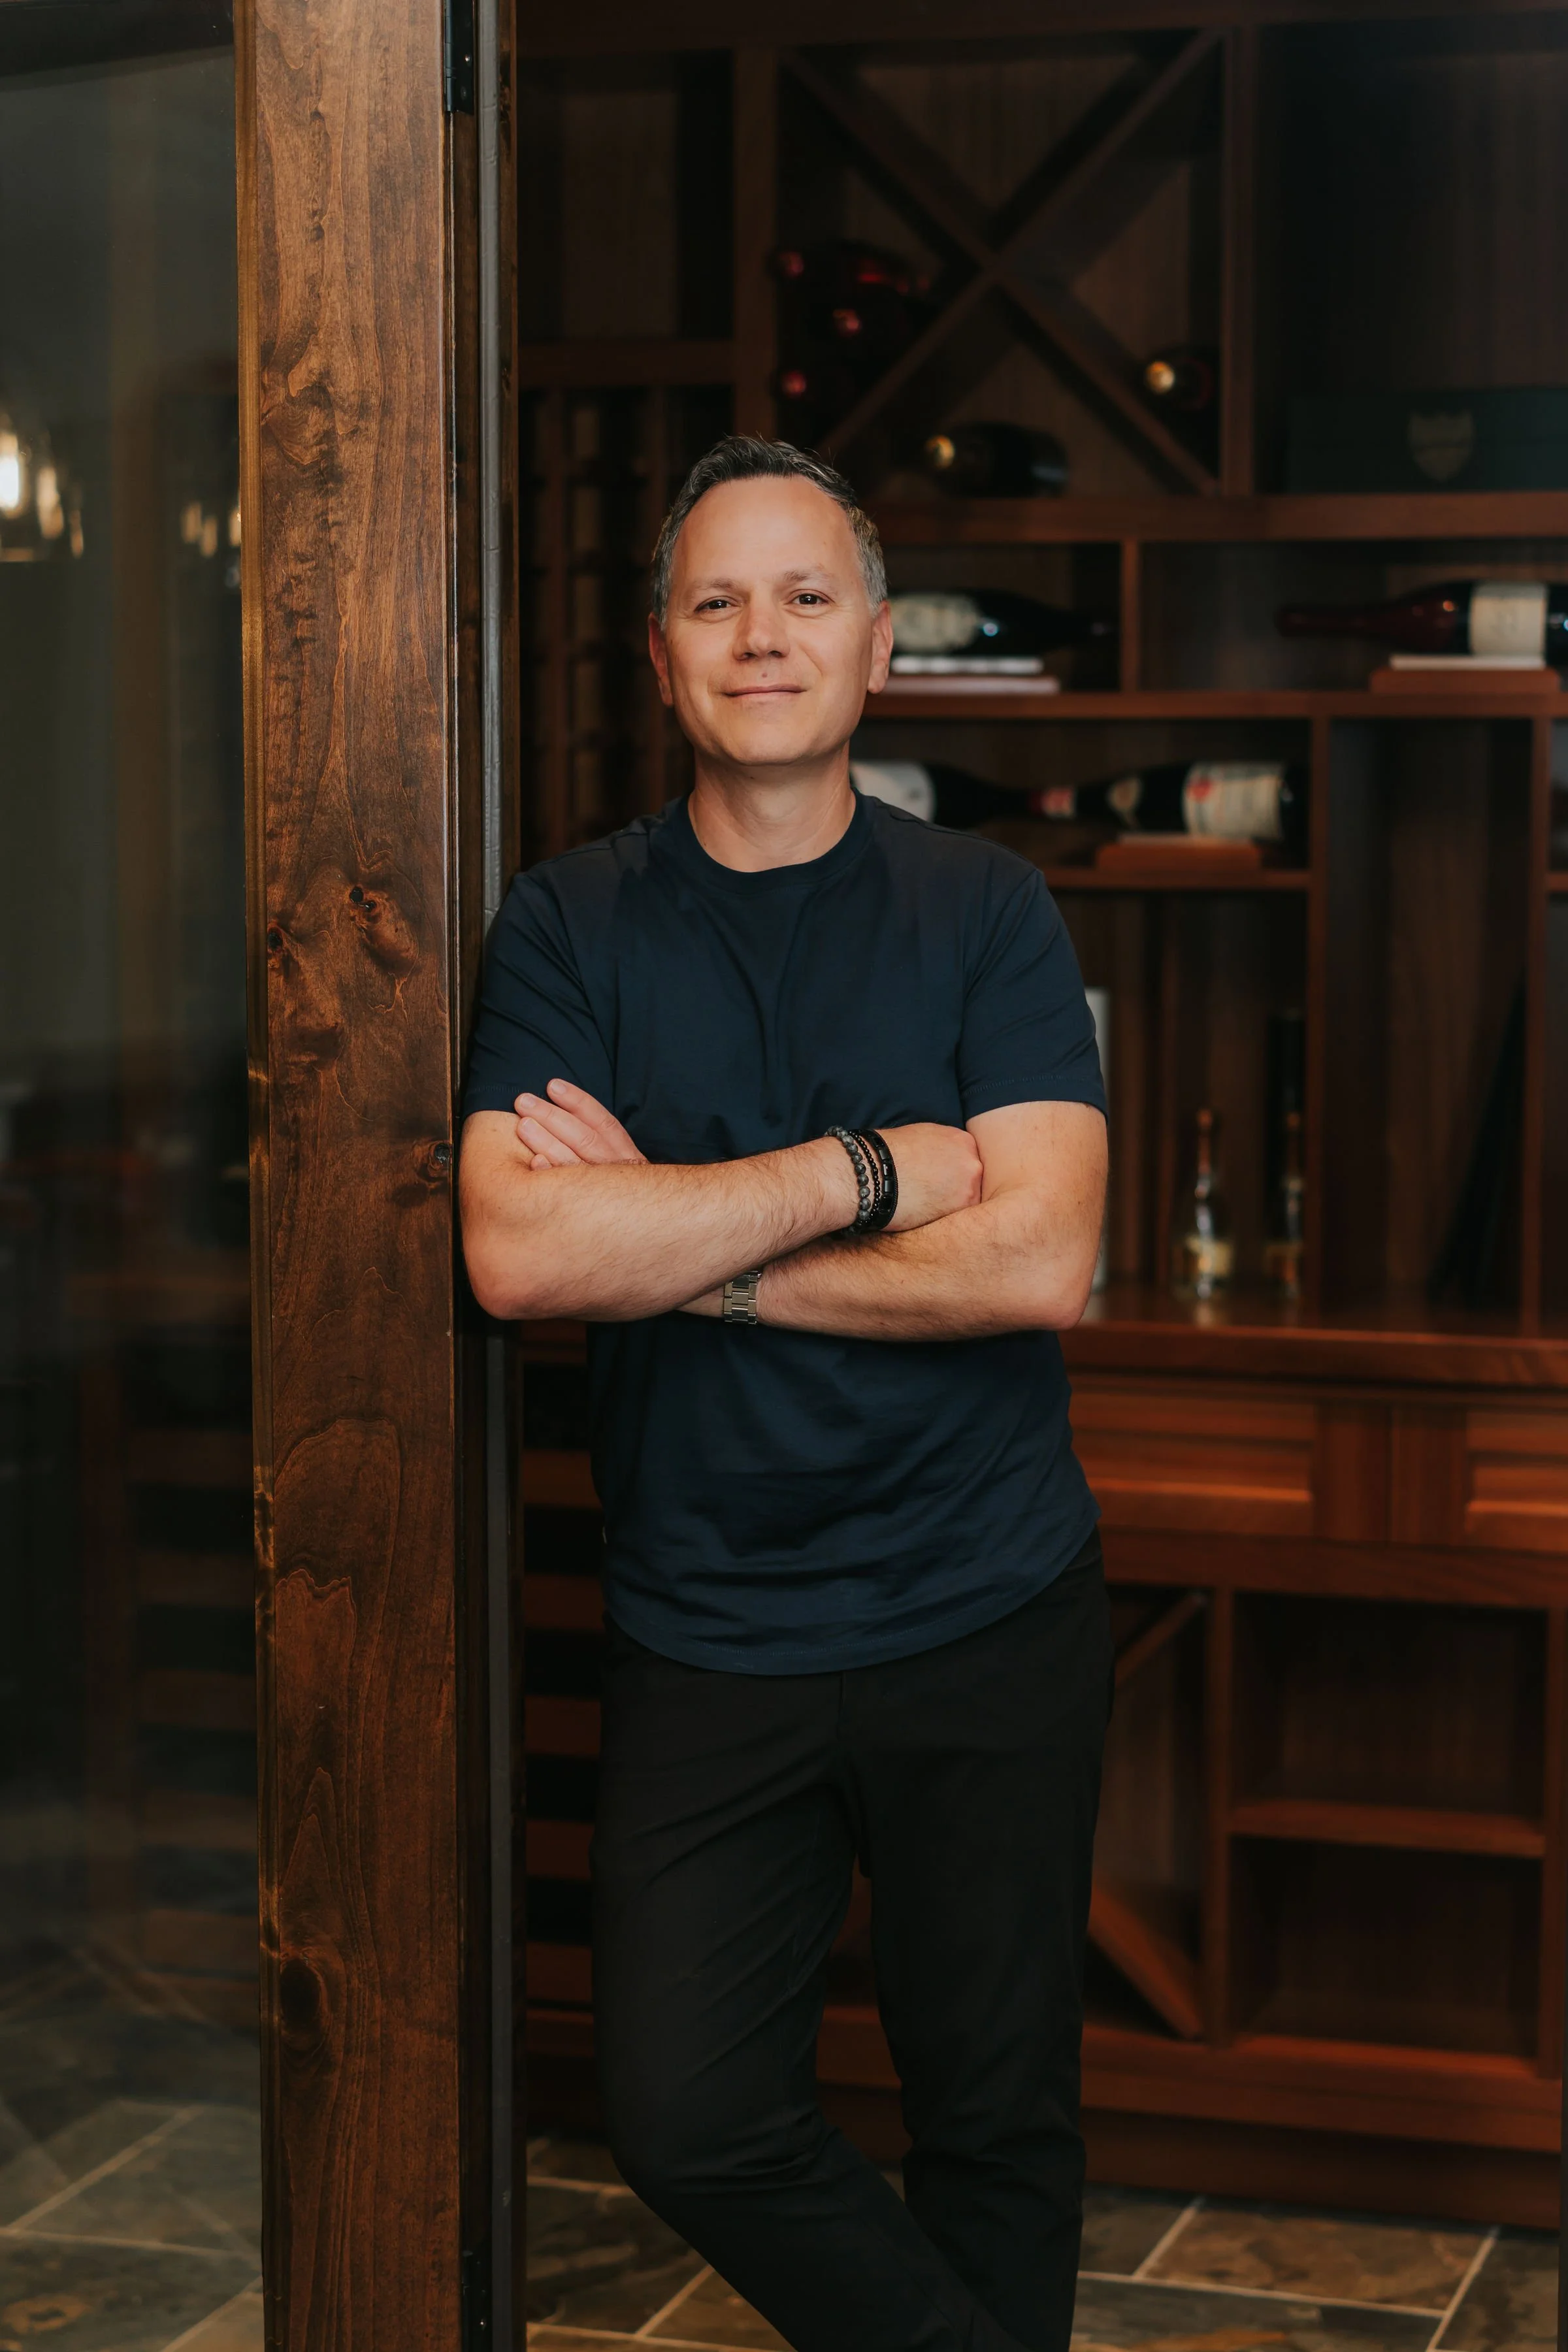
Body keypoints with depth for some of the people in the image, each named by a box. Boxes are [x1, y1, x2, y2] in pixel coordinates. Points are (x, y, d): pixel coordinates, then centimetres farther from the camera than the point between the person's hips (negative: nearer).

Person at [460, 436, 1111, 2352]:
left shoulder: (987, 915, 0)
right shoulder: (568, 925, 0)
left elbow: (1038, 1260, -14)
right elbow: (517, 1255, -15)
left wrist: (678, 1241, -14)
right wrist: (870, 1172, -15)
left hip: (989, 1620, 0)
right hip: (704, 1635, 1)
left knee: (997, 2119, 10)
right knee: (689, 2123, 0)